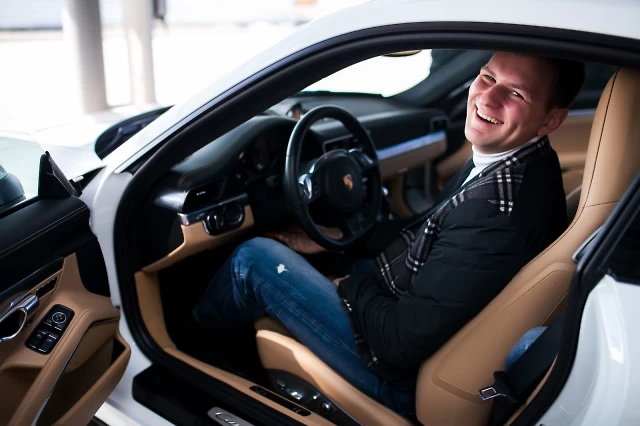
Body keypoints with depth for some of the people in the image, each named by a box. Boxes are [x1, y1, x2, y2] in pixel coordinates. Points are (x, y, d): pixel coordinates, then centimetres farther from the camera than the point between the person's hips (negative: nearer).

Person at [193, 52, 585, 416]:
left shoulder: (502, 207, -34)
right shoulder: (517, 161, -4)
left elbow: (401, 344, -29)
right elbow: (430, 229, 10)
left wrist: (352, 287, -10)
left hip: (406, 381, -9)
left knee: (256, 258, -6)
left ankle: (190, 328, 29)